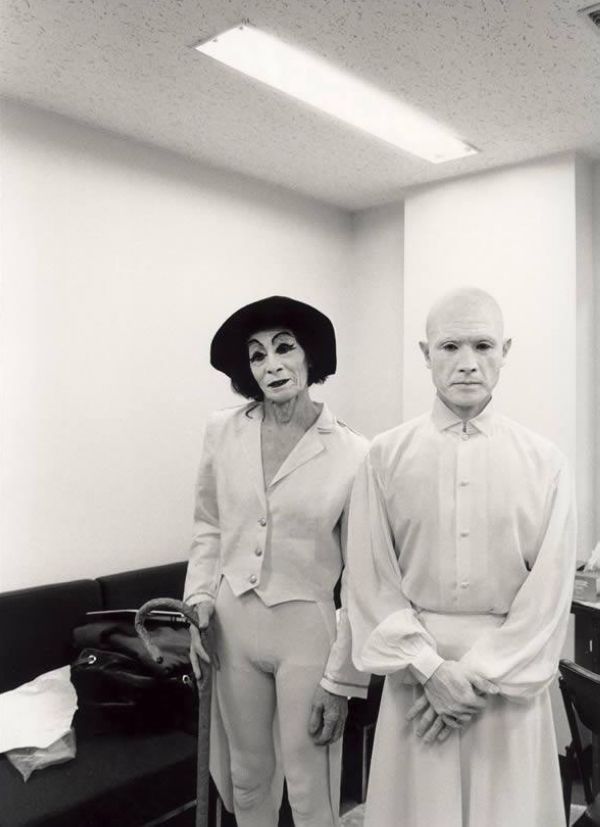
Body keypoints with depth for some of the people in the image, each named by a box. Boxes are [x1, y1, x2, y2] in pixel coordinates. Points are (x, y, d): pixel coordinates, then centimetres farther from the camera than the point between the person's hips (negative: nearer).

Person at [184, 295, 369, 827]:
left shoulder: (352, 454, -13)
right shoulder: (223, 431, -3)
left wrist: (341, 679, -7)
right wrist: (201, 601, -1)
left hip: (307, 629, -3)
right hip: (234, 624, 3)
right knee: (246, 779, 21)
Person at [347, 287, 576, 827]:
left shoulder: (545, 462, -3)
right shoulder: (386, 456, -4)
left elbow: (550, 589, -5)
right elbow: (372, 580, -5)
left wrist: (478, 674, -10)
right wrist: (430, 668, -12)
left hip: (510, 674, 1)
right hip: (417, 672, 0)